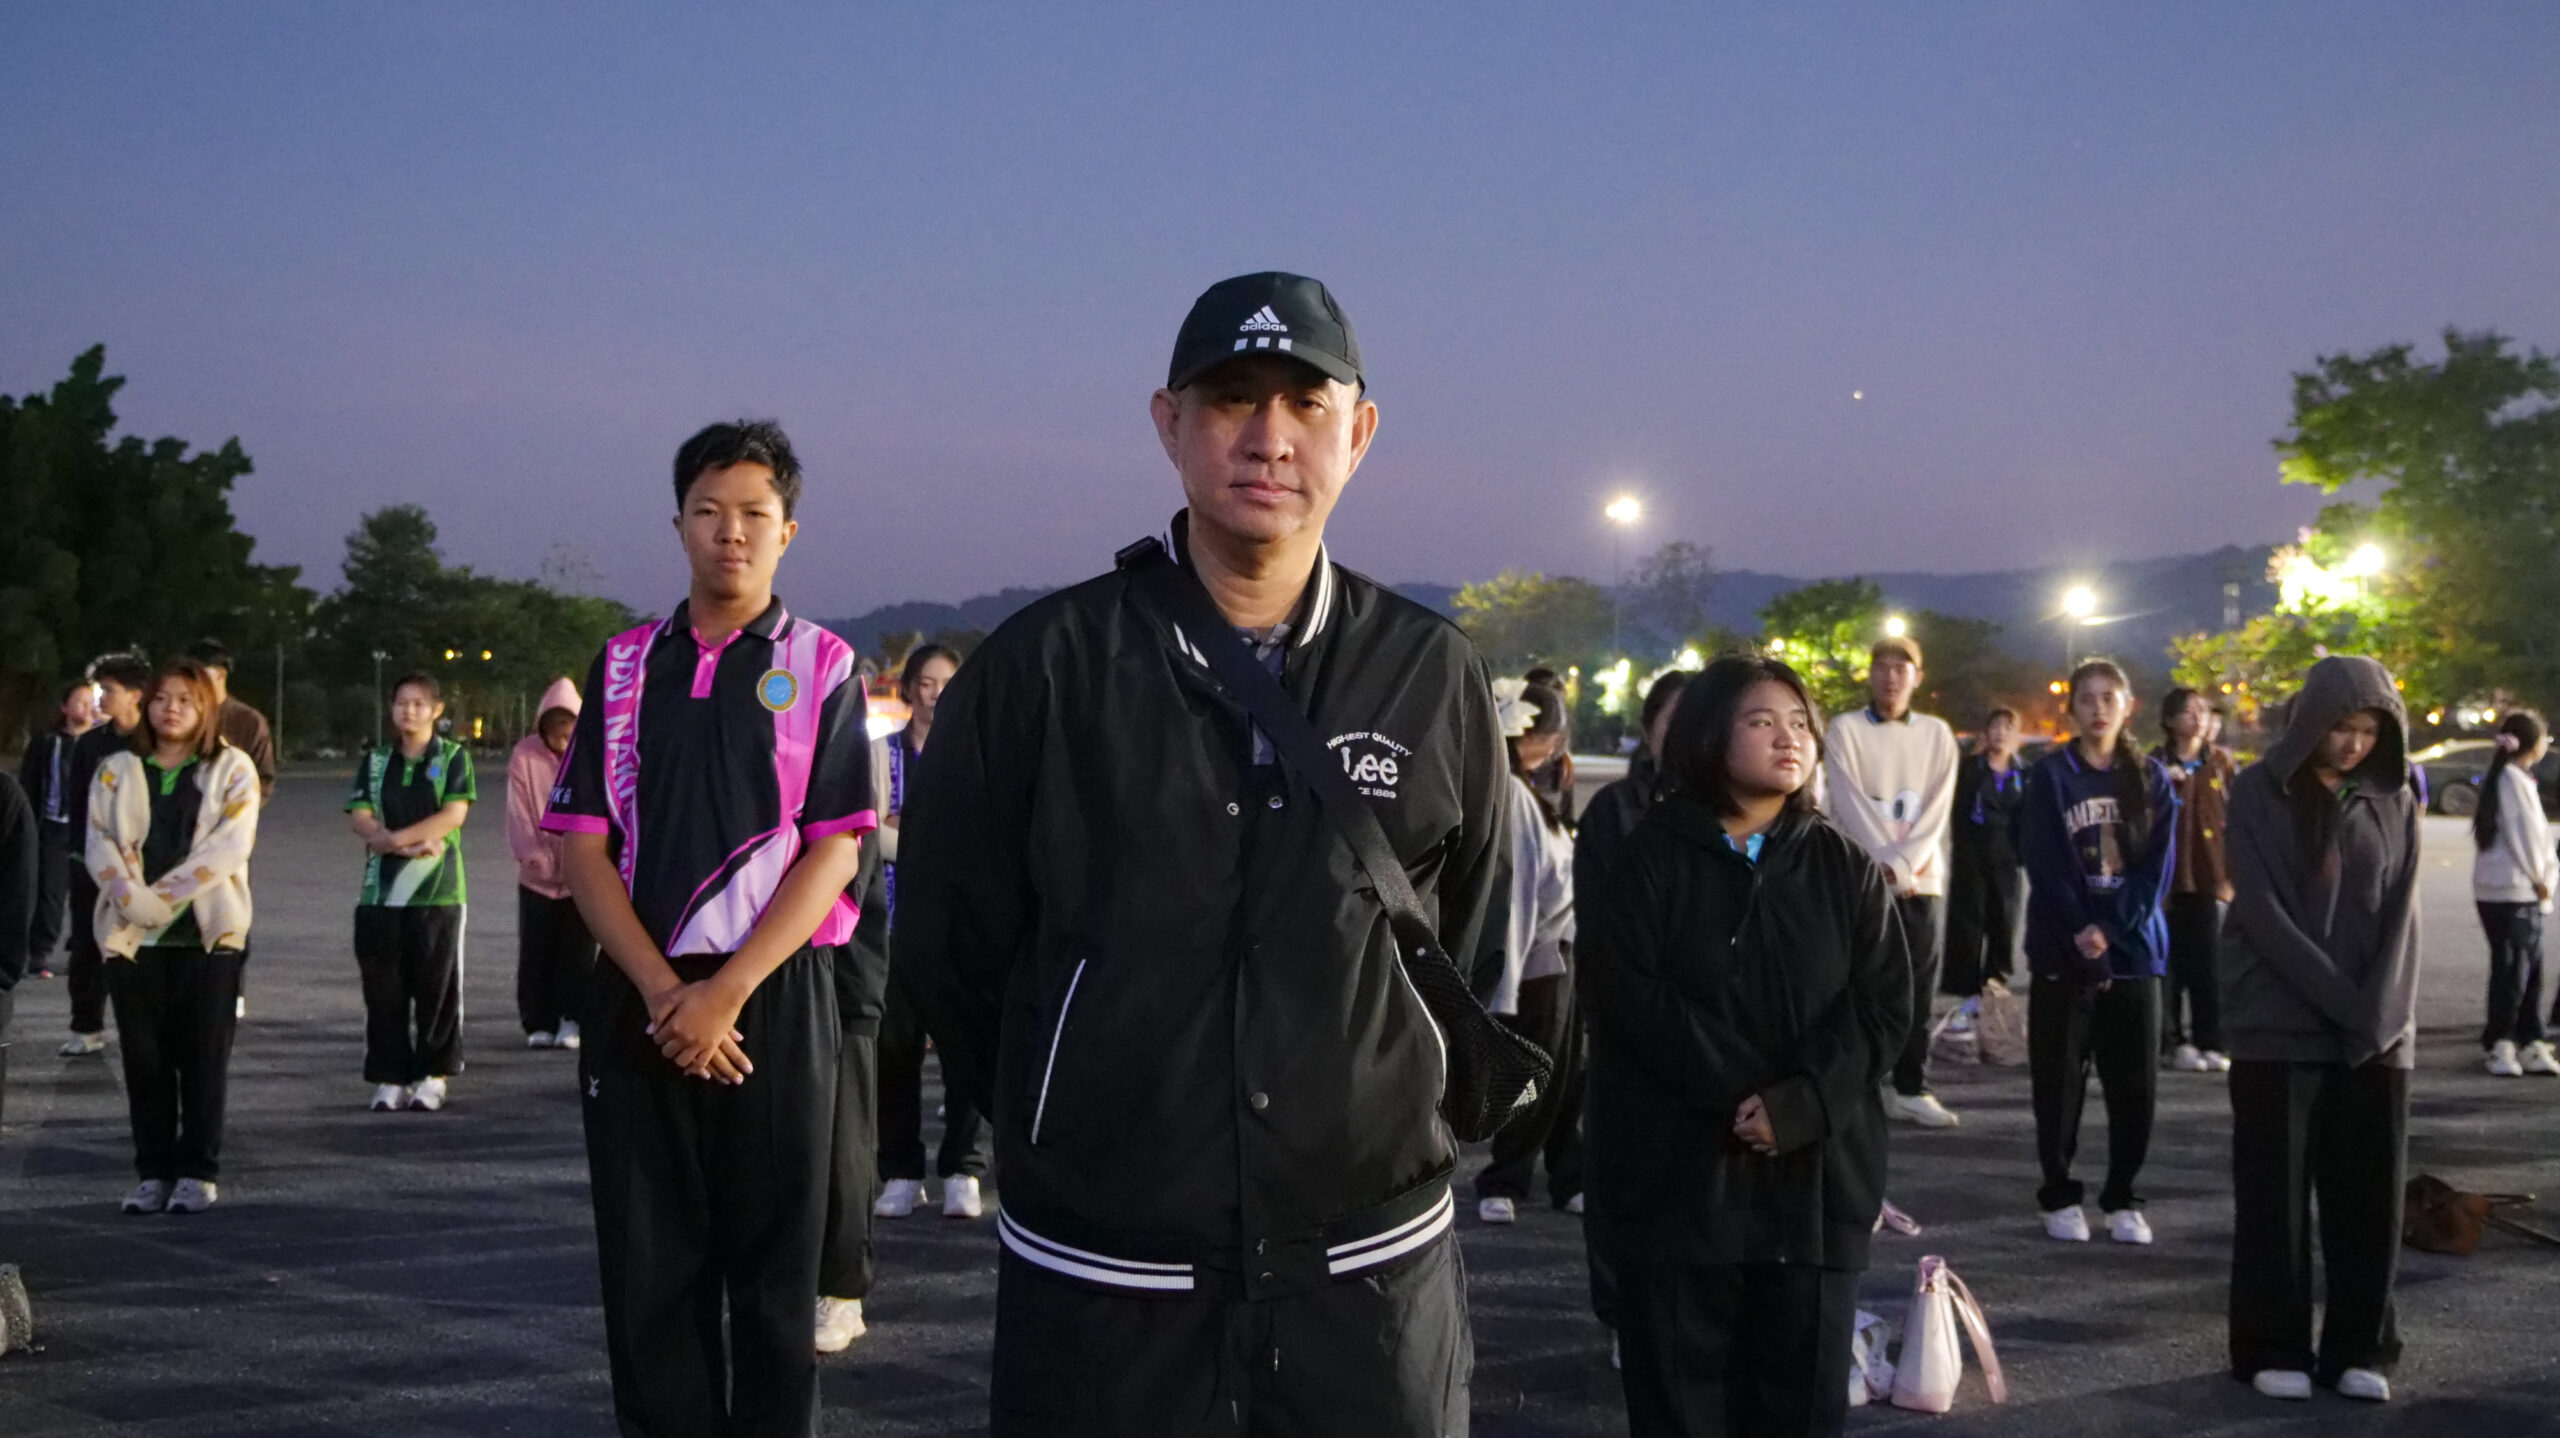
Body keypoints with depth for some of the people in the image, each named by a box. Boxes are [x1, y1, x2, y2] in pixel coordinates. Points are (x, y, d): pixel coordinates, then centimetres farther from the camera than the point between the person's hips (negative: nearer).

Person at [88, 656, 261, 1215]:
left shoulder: (232, 769, 3)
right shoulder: (116, 770, 11)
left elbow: (230, 844, -8)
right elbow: (99, 843, 2)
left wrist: (163, 896, -15)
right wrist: (133, 899, -16)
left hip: (209, 933, -2)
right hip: (132, 934, 2)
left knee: (204, 1056, 0)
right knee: (145, 1057, 5)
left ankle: (199, 1171, 7)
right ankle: (154, 1171, 13)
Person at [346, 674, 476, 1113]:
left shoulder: (454, 758, 4)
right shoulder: (375, 762, 13)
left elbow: (454, 814, -9)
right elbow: (360, 820, 2)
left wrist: (392, 836, -13)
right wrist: (411, 844, -15)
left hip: (438, 889, -3)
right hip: (381, 890, 3)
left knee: (436, 985, 0)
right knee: (383, 986, 2)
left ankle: (434, 1075, 9)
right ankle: (389, 1076, 9)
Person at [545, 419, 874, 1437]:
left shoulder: (821, 667, 2)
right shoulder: (624, 666, 9)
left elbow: (834, 851, -5)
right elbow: (581, 842, 4)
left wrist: (726, 991, -14)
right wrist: (661, 989, -9)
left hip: (776, 997, -2)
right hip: (640, 999, 2)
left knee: (774, 1266, 4)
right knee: (646, 1266, 6)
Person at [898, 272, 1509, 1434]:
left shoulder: (1434, 676, -1)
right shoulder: (1042, 666, -5)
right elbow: (950, 946, 3)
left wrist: (1380, 1129, 10)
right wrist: (1062, 1130, 9)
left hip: (1372, 1275, 1)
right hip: (1100, 1288, -1)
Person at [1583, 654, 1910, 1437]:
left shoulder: (1848, 868, 8)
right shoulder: (1646, 863, 1)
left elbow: (1882, 1007, -2)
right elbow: (1636, 1005, -9)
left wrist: (1796, 1107, -16)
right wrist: (1742, 1097, -18)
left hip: (1816, 1175, 2)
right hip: (1675, 1174, -2)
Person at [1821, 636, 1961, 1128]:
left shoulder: (1937, 734, 10)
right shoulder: (1845, 730, 2)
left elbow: (1937, 807, 2)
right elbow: (1851, 804, -6)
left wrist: (1902, 864, -11)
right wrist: (1886, 865, -14)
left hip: (1920, 878, 3)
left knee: (1918, 985, 3)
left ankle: (1911, 1088, 9)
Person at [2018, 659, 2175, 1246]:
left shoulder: (2150, 778, 7)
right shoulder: (2051, 776, -1)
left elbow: (2157, 865, -1)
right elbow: (2045, 864, -7)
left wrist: (2110, 929, -12)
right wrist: (2081, 934, -16)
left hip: (2133, 947, 2)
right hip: (2063, 949, -2)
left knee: (2135, 1081, 3)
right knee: (2060, 1078, 2)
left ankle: (2122, 1198, 15)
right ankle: (2059, 1196, 13)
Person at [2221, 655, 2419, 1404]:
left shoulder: (2395, 802, 9)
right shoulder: (2259, 792, -1)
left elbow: (2401, 916, 4)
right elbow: (2261, 910, -9)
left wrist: (2380, 1013, -10)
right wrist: (2341, 1000, -14)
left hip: (2376, 1030, 3)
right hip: (2278, 1023, -3)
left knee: (2369, 1190, 3)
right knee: (2276, 1190, 1)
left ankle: (2359, 1348, 13)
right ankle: (2274, 1347, 9)